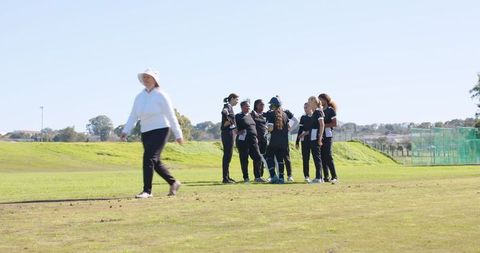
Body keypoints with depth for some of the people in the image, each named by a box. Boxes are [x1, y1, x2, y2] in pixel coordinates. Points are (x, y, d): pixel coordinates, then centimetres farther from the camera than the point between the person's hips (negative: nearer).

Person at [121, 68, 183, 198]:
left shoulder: (161, 96, -6)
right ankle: (173, 183, 29)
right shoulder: (139, 97, 10)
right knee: (155, 162, 11)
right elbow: (133, 116, 8)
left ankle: (147, 191, -13)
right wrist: (125, 131, -4)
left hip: (160, 130, -7)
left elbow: (171, 116, -5)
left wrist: (178, 134, -4)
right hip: (146, 133, 7)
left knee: (149, 158, -17)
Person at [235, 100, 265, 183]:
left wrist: (255, 137, 17)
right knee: (244, 160, -1)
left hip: (253, 140, 6)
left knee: (258, 157, -1)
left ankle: (257, 177, 6)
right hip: (243, 140, -6)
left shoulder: (250, 115, 19)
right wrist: (239, 131, -15)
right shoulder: (238, 116, 0)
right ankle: (246, 178, 8)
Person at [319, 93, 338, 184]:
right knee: (323, 157, 5)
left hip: (328, 136, -7)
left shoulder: (331, 110, -4)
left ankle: (334, 177, -12)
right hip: (320, 136, 7)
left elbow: (334, 124, -11)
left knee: (328, 156, -13)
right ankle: (326, 177, 9)